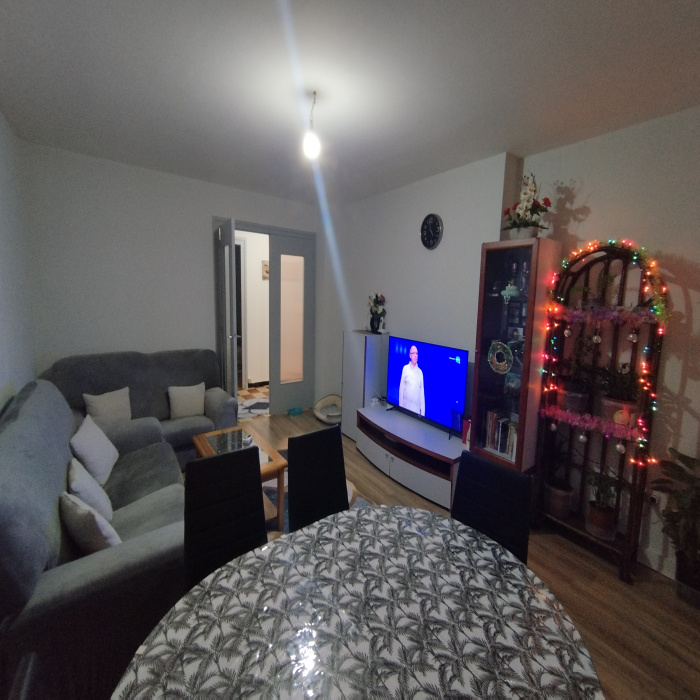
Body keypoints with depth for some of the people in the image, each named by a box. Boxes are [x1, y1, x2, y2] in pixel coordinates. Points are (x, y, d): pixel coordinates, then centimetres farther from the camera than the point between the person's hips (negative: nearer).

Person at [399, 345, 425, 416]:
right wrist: (400, 405, -1)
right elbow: (401, 388, 1)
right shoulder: (405, 368, 1)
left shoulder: (420, 372, 7)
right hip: (406, 405, -2)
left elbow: (422, 391, 7)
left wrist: (423, 411, 3)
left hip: (417, 407, 2)